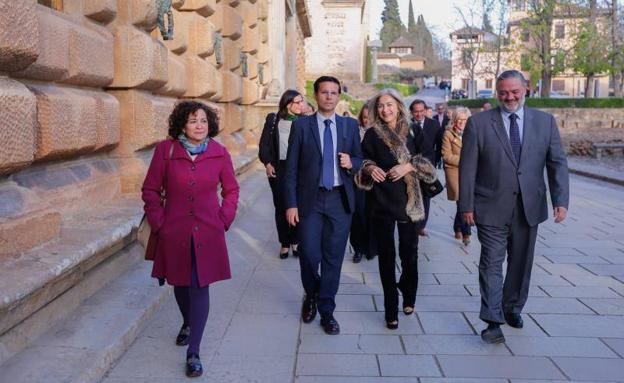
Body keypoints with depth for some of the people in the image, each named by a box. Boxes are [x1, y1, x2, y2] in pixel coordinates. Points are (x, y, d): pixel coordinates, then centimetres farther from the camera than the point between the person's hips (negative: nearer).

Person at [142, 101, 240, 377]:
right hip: (174, 232, 1)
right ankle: (188, 323, 48)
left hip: (208, 233, -1)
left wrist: (224, 220, 0)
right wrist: (158, 222, -2)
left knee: (200, 288, -3)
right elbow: (150, 190, 3)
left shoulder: (219, 153, -2)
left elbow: (231, 189, 9)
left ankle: (193, 352, 4)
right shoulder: (166, 150, -5)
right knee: (180, 283, 17)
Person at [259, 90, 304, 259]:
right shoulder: (273, 119, 1)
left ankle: (295, 242, 17)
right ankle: (284, 244, 16)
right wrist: (267, 163, -10)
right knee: (281, 206, 5)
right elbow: (264, 144, 3)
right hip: (278, 169, 0)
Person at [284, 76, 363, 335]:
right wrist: (291, 204, -7)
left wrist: (351, 163, -10)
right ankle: (311, 296, 28)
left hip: (340, 200, 2)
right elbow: (291, 168, -1)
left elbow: (359, 159, 14)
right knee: (310, 254, -3)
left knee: (334, 258, 6)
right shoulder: (301, 125, 0)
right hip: (310, 200, -1)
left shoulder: (350, 125, 7)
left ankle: (327, 311, 21)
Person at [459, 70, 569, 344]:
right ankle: (493, 321, 6)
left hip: (529, 208, 3)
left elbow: (557, 163, 3)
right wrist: (466, 205, -6)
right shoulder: (479, 123, -4)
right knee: (492, 264, -1)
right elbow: (467, 168, -4)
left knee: (521, 263, 15)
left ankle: (513, 308, 35)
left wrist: (560, 201, -7)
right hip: (492, 208, -3)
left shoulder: (545, 122, 4)